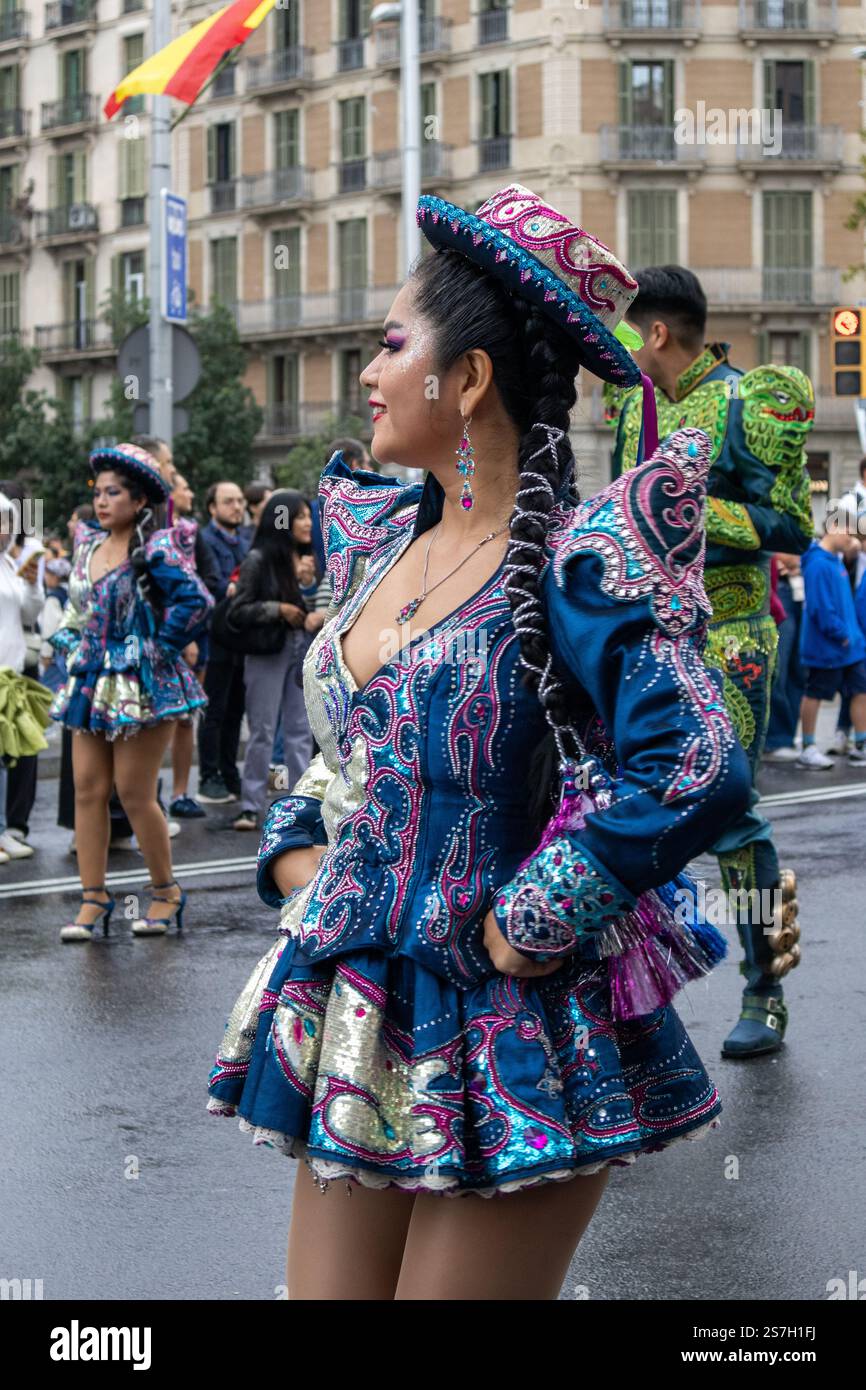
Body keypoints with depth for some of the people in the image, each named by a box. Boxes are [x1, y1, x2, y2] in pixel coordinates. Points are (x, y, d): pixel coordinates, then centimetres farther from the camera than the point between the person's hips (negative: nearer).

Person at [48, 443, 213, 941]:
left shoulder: (155, 551, -12)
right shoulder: (88, 545, 11)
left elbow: (196, 600, -24)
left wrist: (160, 647, -17)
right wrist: (75, 648, 14)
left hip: (142, 686, -7)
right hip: (93, 684, 7)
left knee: (135, 794, -3)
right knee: (89, 789, 3)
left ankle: (166, 890, 14)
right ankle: (94, 896, 9)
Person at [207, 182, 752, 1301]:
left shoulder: (574, 562, -15)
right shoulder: (382, 541, 10)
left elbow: (697, 771, -28)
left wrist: (525, 928, -20)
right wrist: (297, 850, 7)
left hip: (504, 1049, -7)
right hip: (357, 1025, 7)